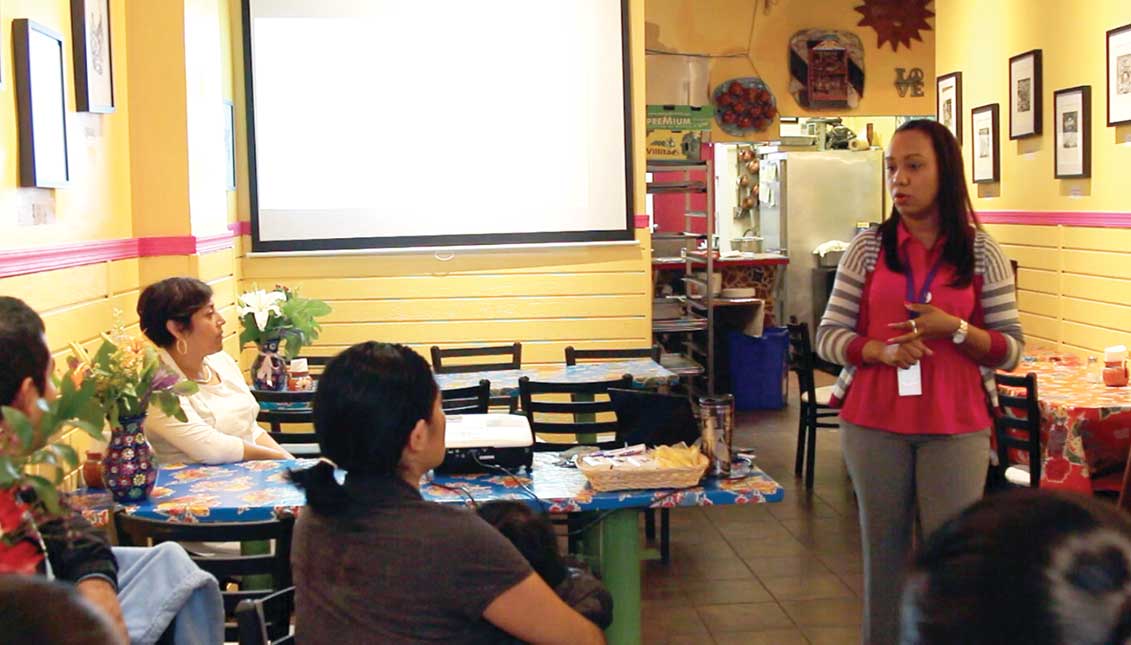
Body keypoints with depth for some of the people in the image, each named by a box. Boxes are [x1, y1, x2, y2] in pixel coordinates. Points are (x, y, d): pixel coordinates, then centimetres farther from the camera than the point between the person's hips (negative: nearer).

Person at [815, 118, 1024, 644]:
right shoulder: (868, 248, 3)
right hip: (873, 424, 1)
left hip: (956, 427, -1)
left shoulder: (982, 253, 1)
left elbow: (1011, 348, 1)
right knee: (883, 550, 9)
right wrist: (881, 350, -16)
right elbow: (828, 337, 2)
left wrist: (955, 329, -17)